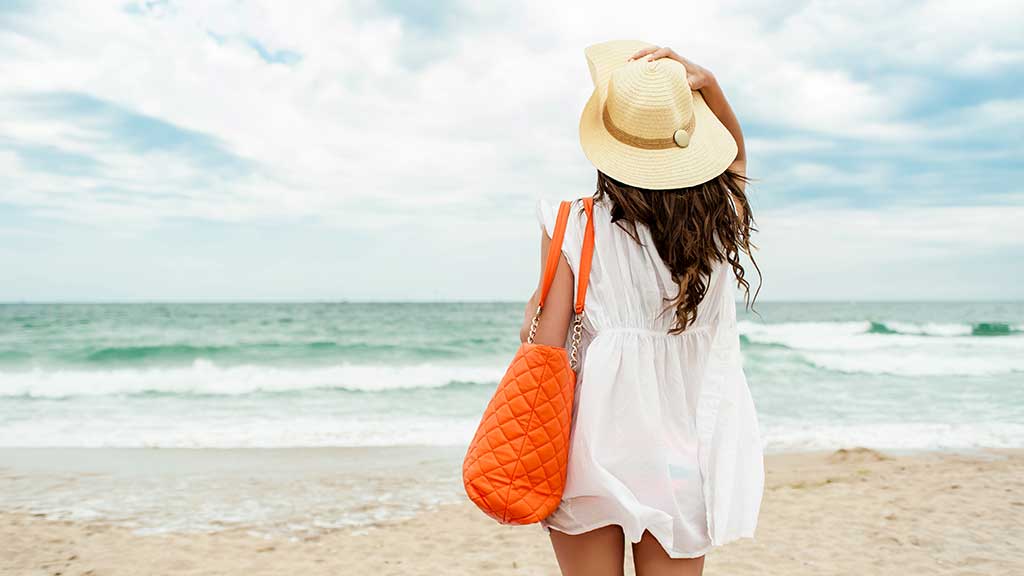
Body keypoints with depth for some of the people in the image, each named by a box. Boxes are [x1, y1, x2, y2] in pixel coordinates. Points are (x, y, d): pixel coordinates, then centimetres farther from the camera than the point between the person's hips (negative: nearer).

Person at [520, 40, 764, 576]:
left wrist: (531, 313, 9)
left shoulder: (574, 224, -10)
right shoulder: (720, 217, -1)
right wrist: (707, 84, 8)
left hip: (596, 438, -2)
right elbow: (736, 154, 21)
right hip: (684, 450, 3)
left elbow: (546, 345, -11)